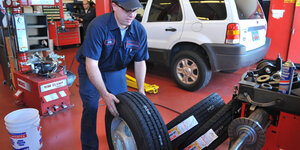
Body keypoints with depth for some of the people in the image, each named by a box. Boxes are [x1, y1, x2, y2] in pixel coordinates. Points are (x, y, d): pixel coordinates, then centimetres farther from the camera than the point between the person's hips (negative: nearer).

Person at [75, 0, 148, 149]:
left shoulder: (139, 31, -16)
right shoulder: (98, 26, -31)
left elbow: (140, 62, -6)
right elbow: (91, 65, -32)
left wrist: (141, 90, -13)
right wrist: (104, 94, -35)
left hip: (116, 70, 4)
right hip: (91, 70, -3)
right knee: (90, 108, -7)